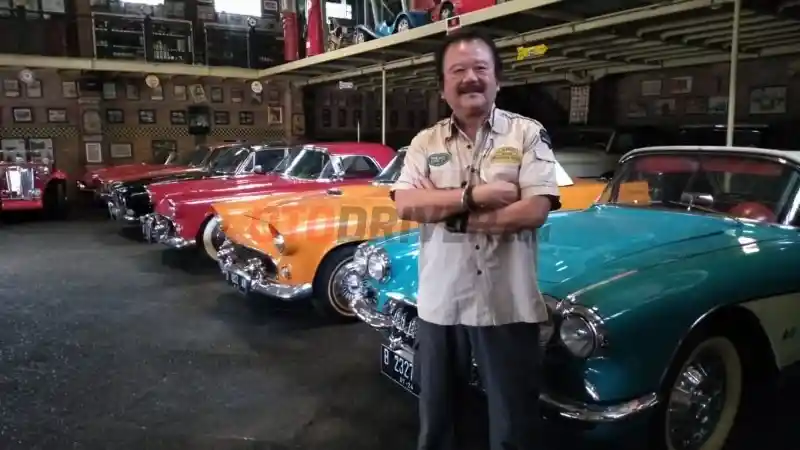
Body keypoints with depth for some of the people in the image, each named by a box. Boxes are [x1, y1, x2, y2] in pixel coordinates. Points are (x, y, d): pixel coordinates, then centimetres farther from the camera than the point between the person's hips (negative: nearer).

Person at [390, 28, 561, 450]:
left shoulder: (528, 134, -3)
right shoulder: (425, 142, 4)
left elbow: (536, 210, -14)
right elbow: (404, 205, -9)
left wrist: (443, 208, -13)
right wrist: (475, 195, -18)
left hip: (507, 306, -2)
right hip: (439, 304, 3)